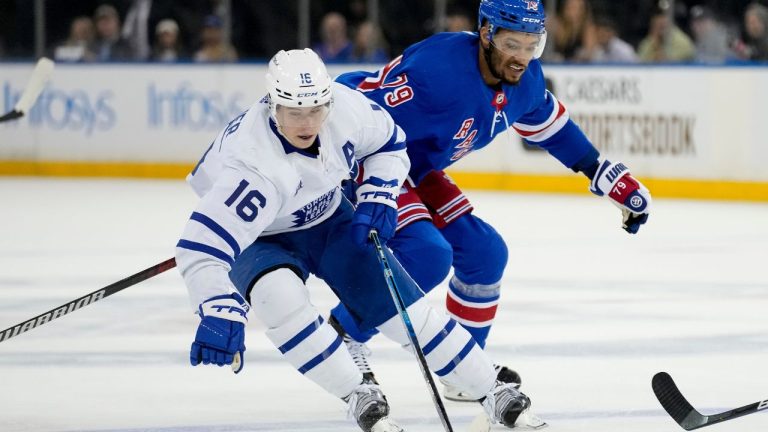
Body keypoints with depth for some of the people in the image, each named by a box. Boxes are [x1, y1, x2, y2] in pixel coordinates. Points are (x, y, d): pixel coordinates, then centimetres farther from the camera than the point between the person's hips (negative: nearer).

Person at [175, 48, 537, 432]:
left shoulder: (345, 107, -25)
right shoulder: (253, 164, -41)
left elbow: (388, 142, -1)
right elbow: (201, 247, -47)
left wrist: (377, 198, -14)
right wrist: (220, 314, -61)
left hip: (327, 220, 4)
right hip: (259, 241, -4)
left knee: (401, 306, -2)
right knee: (280, 296, -35)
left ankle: (496, 394, 13)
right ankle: (359, 397, -18)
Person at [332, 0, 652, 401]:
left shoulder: (525, 80, -5)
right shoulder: (439, 68, -33)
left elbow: (549, 125, 16)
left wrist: (610, 177, 17)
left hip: (417, 171, 9)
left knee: (485, 254, 7)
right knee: (426, 255, -23)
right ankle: (342, 335, -5)